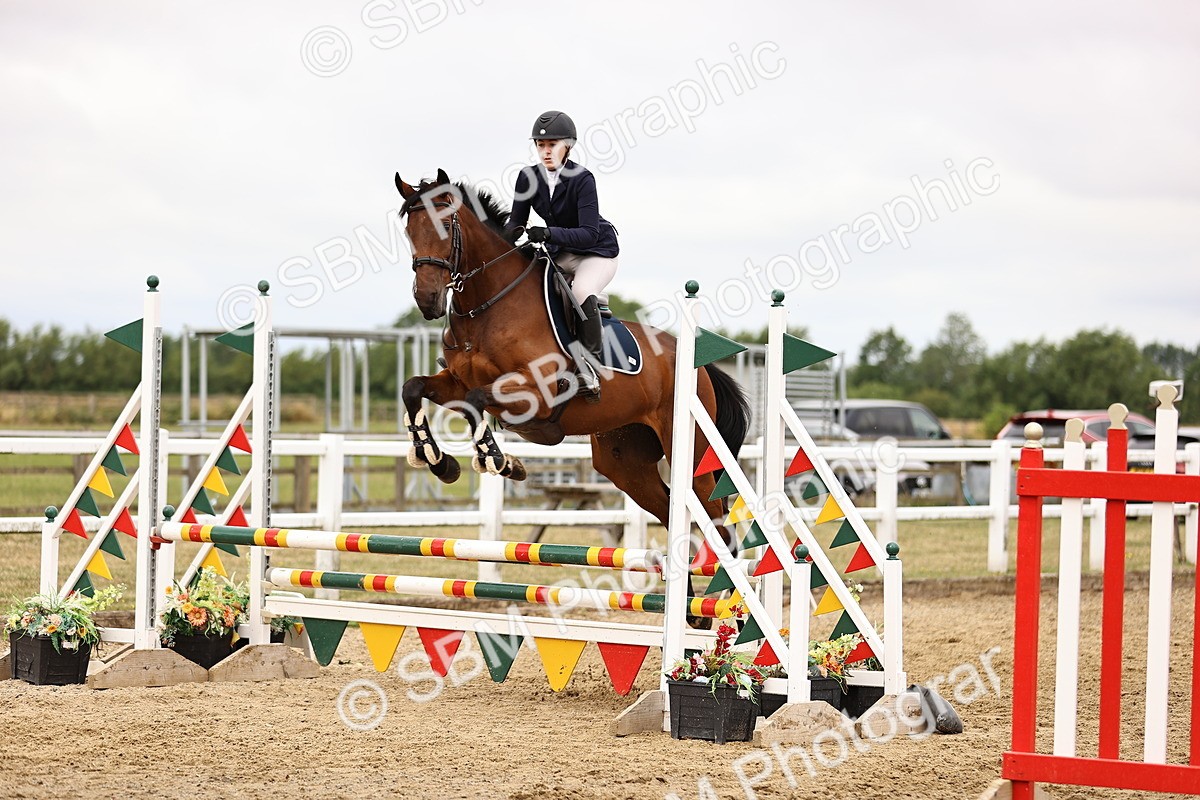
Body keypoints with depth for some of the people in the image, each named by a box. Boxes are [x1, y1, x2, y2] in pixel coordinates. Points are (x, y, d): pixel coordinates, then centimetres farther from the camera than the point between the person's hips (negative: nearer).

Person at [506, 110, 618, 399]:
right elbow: (516, 221, 0)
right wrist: (511, 235, -25)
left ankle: (591, 366, -28)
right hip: (560, 255, 7)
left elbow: (589, 233, -29)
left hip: (598, 253, -7)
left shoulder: (582, 179, -23)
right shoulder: (528, 177, -6)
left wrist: (549, 233, -44)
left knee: (582, 291, -34)